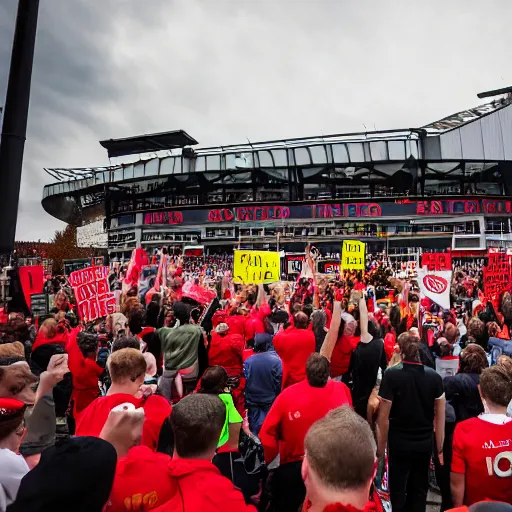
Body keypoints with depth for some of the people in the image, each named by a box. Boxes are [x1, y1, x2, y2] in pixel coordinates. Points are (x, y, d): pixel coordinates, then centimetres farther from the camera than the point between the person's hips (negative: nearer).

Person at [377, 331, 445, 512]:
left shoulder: (391, 375, -18)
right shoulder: (434, 376, -6)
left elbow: (383, 417, -16)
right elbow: (440, 416, -4)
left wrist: (381, 447, -5)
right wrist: (440, 448, 5)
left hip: (399, 443, -3)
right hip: (425, 443, 3)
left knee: (398, 491, 14)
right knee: (419, 490, 20)